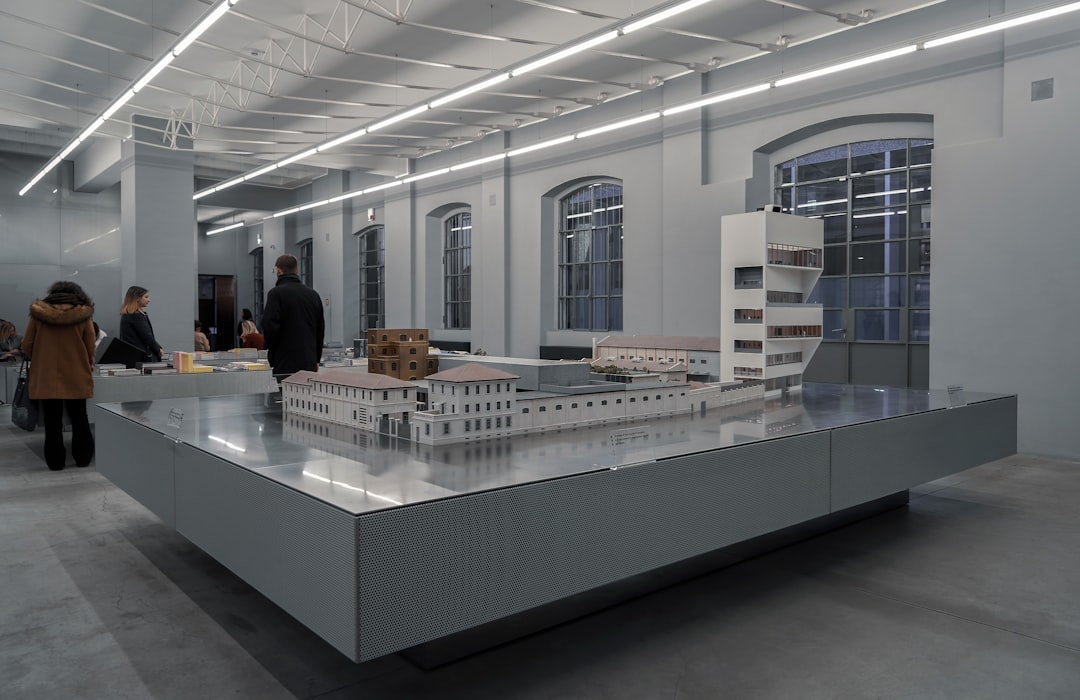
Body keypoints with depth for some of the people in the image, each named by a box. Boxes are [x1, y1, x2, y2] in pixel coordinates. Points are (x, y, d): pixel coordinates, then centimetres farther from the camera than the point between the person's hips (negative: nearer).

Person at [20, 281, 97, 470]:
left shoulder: (38, 313, -1)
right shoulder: (83, 315, -5)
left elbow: (27, 346, 3)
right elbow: (90, 349, -2)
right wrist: (88, 367, 16)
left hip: (46, 377, 0)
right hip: (77, 377, 0)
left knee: (52, 420, 8)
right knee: (79, 418, 12)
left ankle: (55, 461, 12)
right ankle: (83, 458, 18)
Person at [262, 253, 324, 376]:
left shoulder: (276, 293, -7)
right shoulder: (313, 294, 12)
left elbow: (269, 328, -13)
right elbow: (321, 329, 17)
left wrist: (272, 360, 3)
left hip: (285, 366, -6)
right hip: (310, 365, 6)